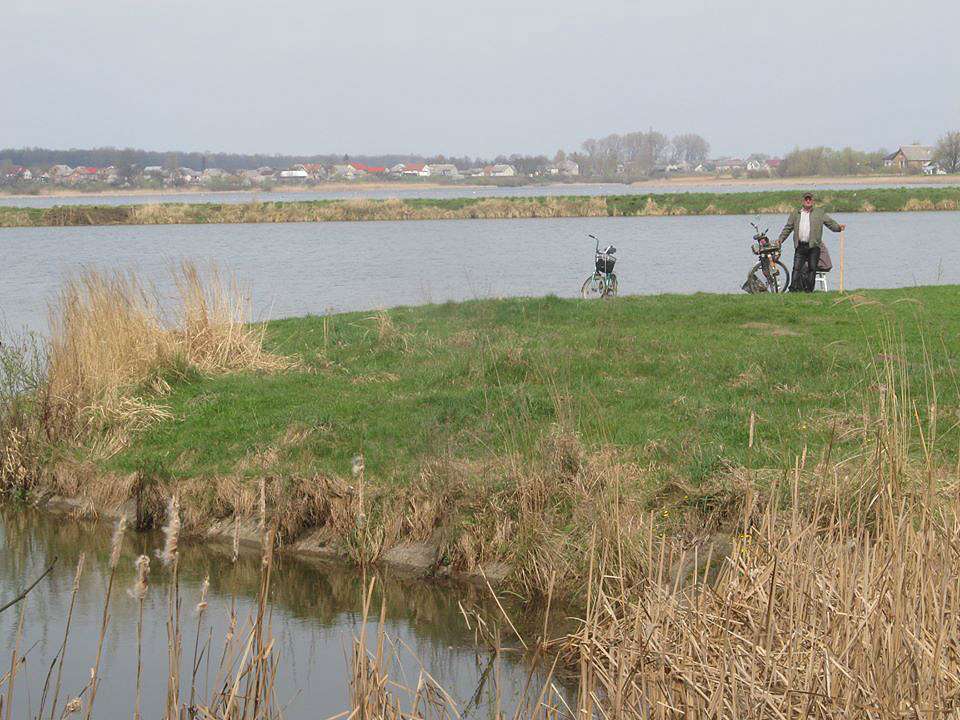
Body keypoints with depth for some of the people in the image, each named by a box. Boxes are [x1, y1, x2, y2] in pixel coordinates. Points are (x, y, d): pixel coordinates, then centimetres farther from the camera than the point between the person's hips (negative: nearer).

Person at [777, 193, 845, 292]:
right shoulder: (795, 214, 16)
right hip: (800, 246, 1)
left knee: (812, 268, -3)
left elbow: (830, 223, 8)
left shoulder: (820, 213, 11)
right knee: (796, 268, -5)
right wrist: (780, 240, 12)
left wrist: (839, 227, -11)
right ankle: (793, 288, -6)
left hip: (813, 246, -1)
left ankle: (808, 289, 1)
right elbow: (788, 228, 18)